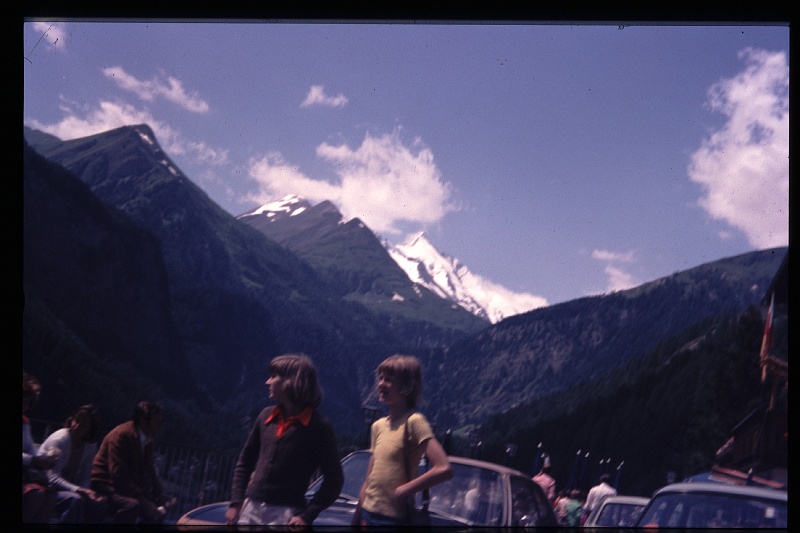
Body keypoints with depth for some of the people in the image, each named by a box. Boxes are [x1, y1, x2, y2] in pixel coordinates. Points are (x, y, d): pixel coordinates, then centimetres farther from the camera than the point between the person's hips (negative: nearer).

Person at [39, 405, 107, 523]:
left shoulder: (90, 445, 2)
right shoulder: (60, 439, -17)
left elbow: (85, 478, 2)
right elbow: (52, 478, -23)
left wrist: (87, 492, -22)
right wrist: (79, 490, -36)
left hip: (67, 489, 6)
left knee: (98, 504, -17)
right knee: (74, 500, -34)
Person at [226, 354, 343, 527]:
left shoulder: (318, 426, -7)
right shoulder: (266, 417, 9)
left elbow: (334, 479, -6)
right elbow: (245, 462, 18)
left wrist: (307, 516, -14)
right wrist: (236, 502, 8)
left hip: (285, 516, -5)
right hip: (251, 509, 6)